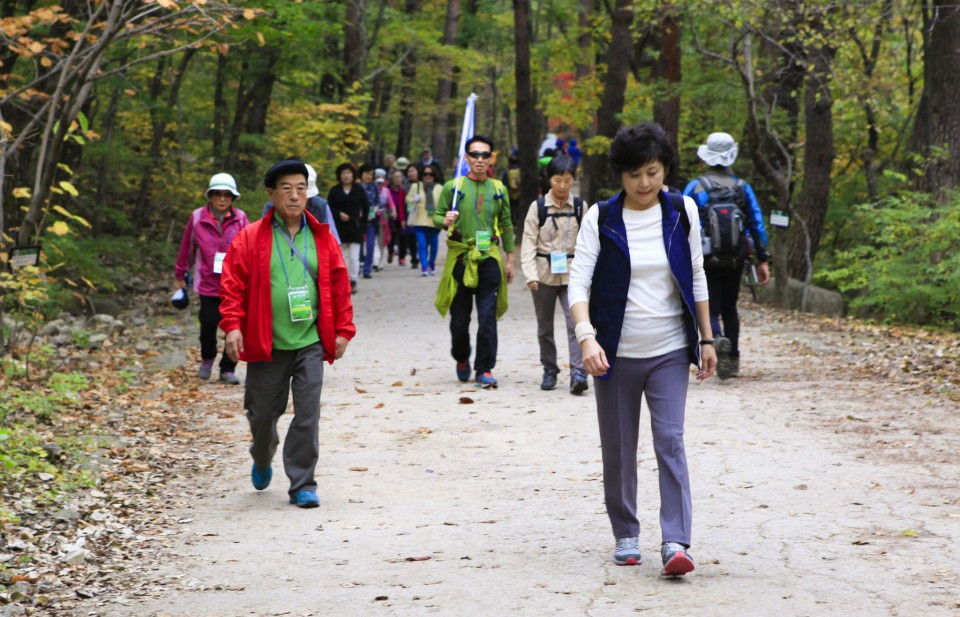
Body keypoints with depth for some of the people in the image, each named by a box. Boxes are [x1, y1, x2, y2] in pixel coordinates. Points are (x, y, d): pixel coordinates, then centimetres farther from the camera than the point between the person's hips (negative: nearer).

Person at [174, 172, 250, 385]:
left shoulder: (240, 219, -1)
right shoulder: (197, 218, 0)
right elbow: (186, 248, 9)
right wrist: (180, 275, 16)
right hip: (208, 283, 0)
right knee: (208, 325, 4)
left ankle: (228, 369, 15)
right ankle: (207, 360, 32)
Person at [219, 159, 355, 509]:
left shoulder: (322, 238, 5)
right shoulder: (250, 238, -2)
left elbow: (339, 285, 8)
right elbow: (233, 285, -3)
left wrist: (343, 330, 4)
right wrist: (233, 324, -13)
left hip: (310, 343, 1)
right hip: (266, 346, -1)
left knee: (308, 414, -6)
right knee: (263, 413, 11)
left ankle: (302, 485, 3)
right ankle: (262, 460, 42)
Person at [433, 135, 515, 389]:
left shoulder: (499, 189, 10)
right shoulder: (452, 187, 3)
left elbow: (506, 226, 14)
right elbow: (436, 215, 5)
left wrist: (510, 260, 11)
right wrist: (445, 221, -19)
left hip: (489, 258, 1)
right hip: (460, 258, -1)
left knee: (488, 317, -6)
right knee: (459, 318, 5)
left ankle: (484, 370, -2)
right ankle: (462, 359, 31)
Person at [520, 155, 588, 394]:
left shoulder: (580, 207, 2)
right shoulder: (538, 207, -1)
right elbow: (528, 242, -3)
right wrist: (531, 275, -12)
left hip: (571, 273, -1)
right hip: (544, 273, 1)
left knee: (576, 321, -16)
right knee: (545, 326, 11)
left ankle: (578, 372, -20)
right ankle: (549, 370, 25)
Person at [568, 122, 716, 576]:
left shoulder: (682, 211, 1)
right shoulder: (601, 218, -6)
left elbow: (697, 279, 10)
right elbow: (578, 283, -12)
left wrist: (706, 339, 9)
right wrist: (586, 336, -28)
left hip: (669, 351, 0)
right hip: (616, 352, 0)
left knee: (670, 441, -11)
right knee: (618, 449, 7)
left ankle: (675, 542, -15)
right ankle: (626, 536, 23)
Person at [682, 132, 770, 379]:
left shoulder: (695, 187, -3)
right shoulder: (743, 188, 3)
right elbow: (757, 224, 1)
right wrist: (763, 260, 4)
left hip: (706, 260, -2)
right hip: (735, 261, 2)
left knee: (710, 309, 2)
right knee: (729, 308, 17)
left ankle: (718, 339, -30)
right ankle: (732, 360, 15)